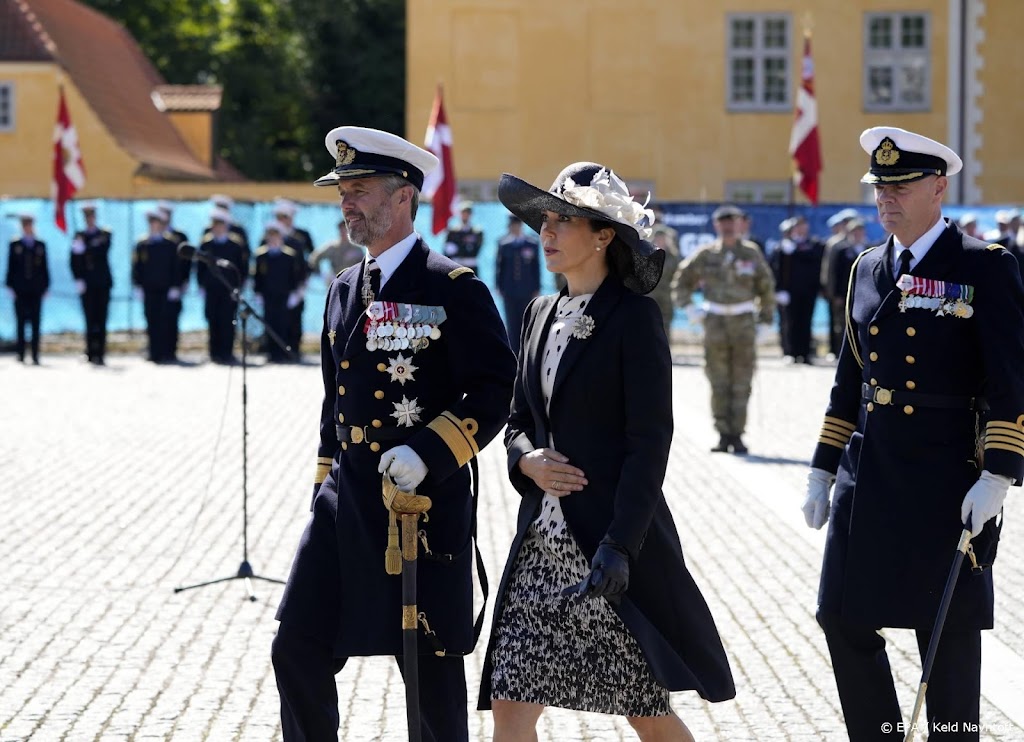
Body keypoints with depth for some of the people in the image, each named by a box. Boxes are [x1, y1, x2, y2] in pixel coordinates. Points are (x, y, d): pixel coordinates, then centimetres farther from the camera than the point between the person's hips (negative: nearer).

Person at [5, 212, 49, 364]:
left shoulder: (40, 245, 9)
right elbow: (11, 267, 5)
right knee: (21, 323, -1)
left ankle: (35, 356, 0)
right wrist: (10, 286, -2)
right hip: (20, 291, -1)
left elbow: (45, 267, 10)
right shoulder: (15, 245, 6)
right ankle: (20, 355, 2)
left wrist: (46, 287, 4)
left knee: (35, 324, -1)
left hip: (36, 290, 1)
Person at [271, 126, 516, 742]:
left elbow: (498, 390, -12)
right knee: (297, 649, 3)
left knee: (431, 665, 2)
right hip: (347, 503, 7)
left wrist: (429, 451, -23)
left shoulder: (454, 288, -8)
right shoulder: (345, 289, 13)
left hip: (425, 506, -7)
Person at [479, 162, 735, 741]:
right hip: (544, 539, 6)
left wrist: (619, 546, -22)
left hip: (616, 541, -6)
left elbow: (650, 440, -14)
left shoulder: (634, 317, -9)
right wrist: (527, 461, -5)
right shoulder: (543, 313, 12)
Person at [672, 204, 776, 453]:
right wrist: (685, 305, 6)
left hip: (744, 322, 0)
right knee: (719, 383, 1)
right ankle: (723, 434, 6)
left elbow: (766, 285, 16)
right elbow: (682, 279, 17)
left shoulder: (752, 253, 5)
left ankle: (737, 435, 3)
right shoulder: (706, 254, 5)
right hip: (715, 322, 0)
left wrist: (766, 314, 12)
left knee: (741, 384, -1)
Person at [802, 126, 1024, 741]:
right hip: (869, 482, 6)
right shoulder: (868, 270, 12)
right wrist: (824, 470, 15)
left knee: (949, 638, 3)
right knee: (845, 621, 5)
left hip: (948, 485, -6)